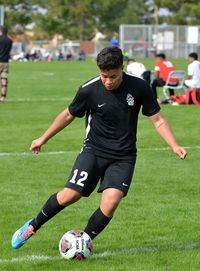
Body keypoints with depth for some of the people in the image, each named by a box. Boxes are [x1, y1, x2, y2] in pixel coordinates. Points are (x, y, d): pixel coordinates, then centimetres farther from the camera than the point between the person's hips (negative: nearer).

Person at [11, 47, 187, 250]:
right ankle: (32, 226, 11)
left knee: (110, 202, -19)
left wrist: (174, 146, -16)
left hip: (123, 157, 0)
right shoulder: (89, 90, -11)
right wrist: (43, 139, 15)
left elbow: (157, 120, -2)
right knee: (69, 195, -13)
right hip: (94, 151, 0)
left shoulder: (139, 88, -10)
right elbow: (68, 115, 7)